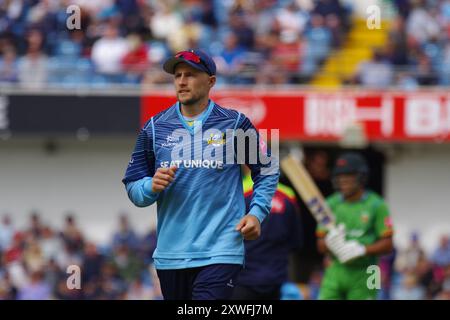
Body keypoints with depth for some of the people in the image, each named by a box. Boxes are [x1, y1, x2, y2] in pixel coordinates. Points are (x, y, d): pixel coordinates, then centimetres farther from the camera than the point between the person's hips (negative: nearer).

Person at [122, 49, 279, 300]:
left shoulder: (235, 124, 2)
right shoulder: (155, 128, 8)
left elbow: (268, 171, 12)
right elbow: (133, 187, 11)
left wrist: (256, 213, -2)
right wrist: (152, 187, -11)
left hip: (220, 252, -4)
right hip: (170, 255, 4)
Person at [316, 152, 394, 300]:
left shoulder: (376, 205, -2)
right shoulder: (331, 204, 9)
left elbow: (387, 244, -5)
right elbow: (321, 245, 9)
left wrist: (361, 249, -19)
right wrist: (330, 242, -14)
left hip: (363, 275, -3)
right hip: (335, 272, 3)